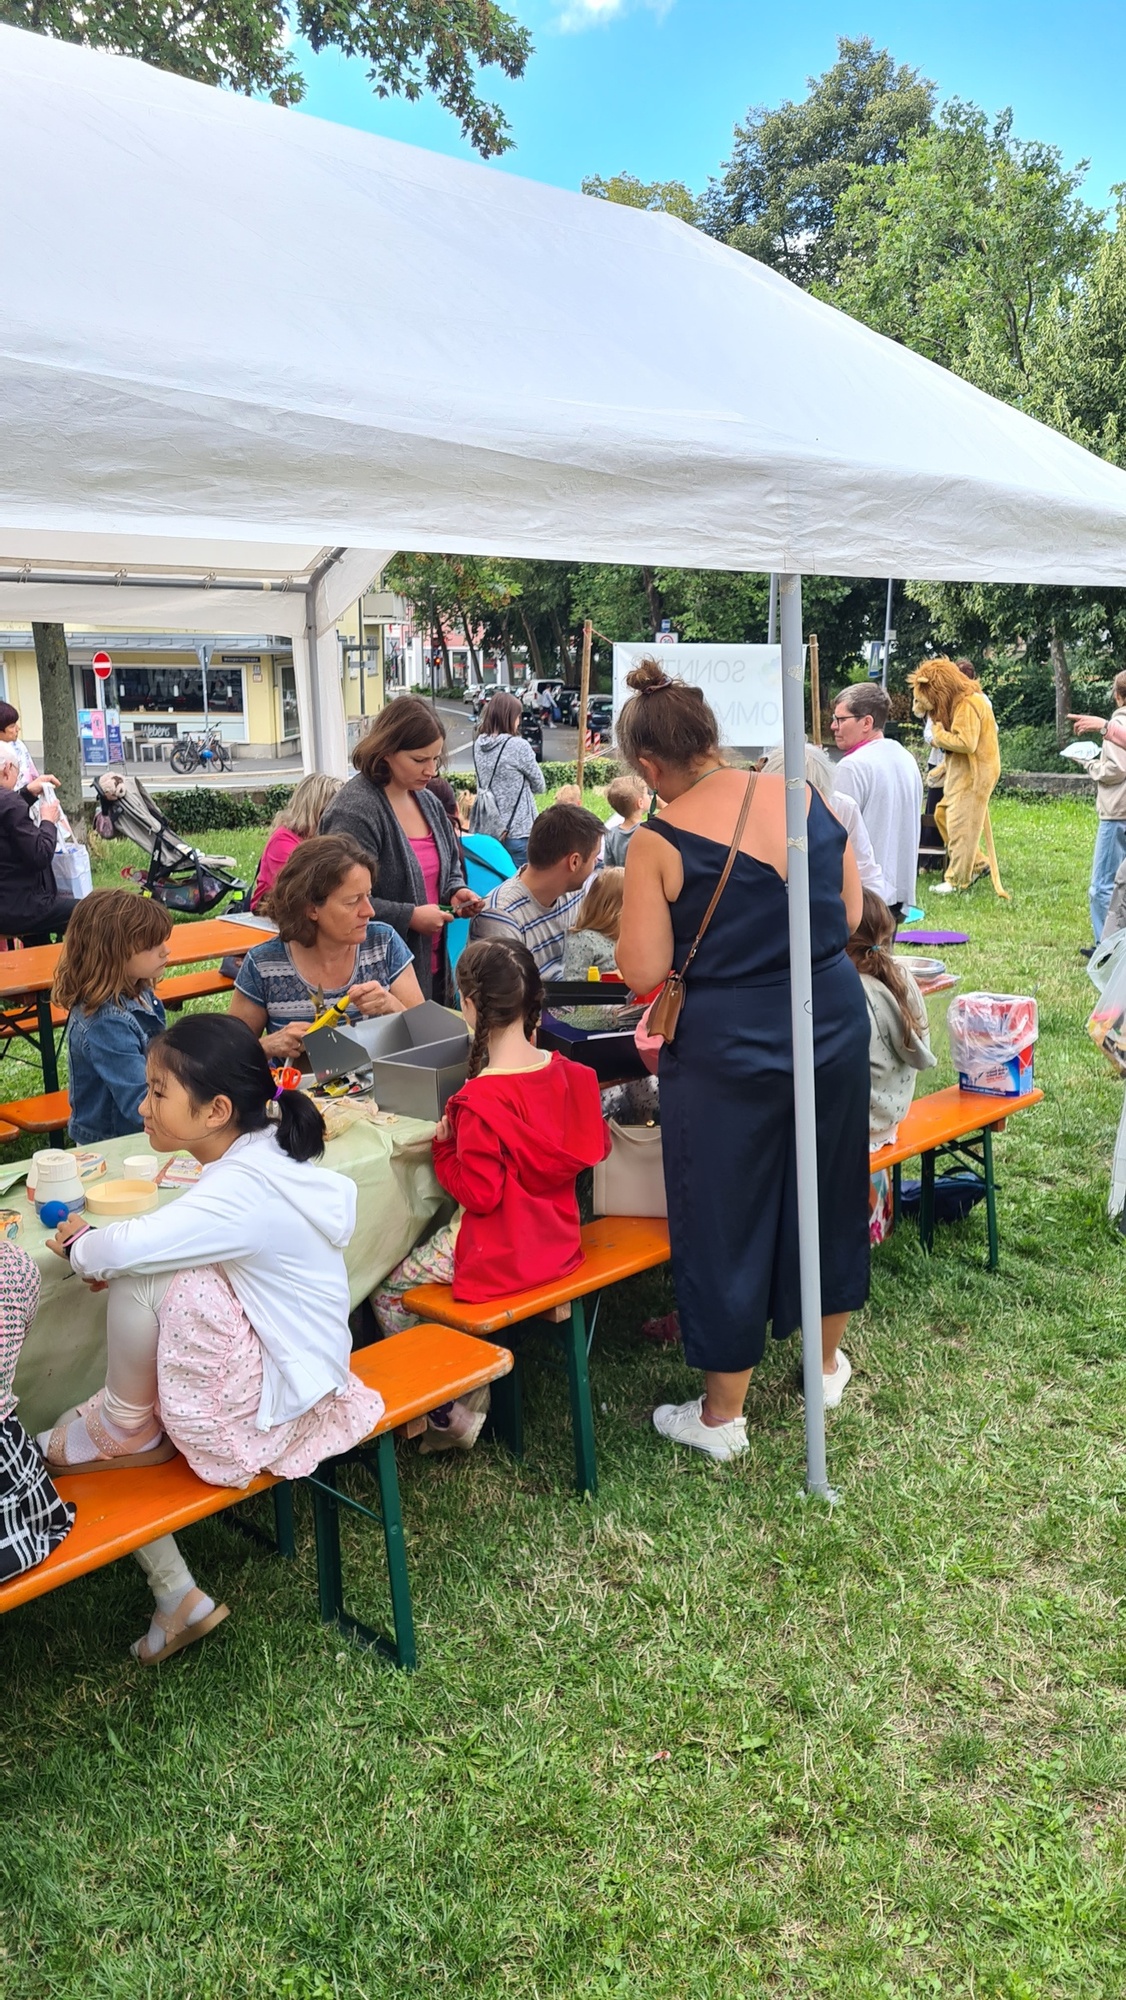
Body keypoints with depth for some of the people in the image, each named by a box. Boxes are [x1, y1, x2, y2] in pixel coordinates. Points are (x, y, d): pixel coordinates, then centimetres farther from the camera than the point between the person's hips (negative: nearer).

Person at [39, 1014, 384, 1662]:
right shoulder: (264, 1159, 2)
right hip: (277, 1369, 10)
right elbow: (167, 1242, 7)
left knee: (143, 1281, -25)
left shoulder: (245, 1191, -28)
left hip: (266, 1407, -10)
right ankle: (178, 1596, 16)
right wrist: (104, 1248, -12)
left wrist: (80, 1246, -15)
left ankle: (126, 1425, 2)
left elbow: (125, 1249, -38)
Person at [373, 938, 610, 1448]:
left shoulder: (480, 1100, -24)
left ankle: (450, 1411, 16)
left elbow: (480, 1195, -20)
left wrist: (445, 1145, -7)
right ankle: (469, 1401, 22)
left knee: (389, 1292, 9)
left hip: (499, 1252, -8)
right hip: (556, 1240, 8)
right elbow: (596, 1148, 9)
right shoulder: (569, 1074, -3)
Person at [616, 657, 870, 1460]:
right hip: (835, 1024, 5)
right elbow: (850, 916, 6)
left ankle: (722, 1414, 24)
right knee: (829, 1189, 23)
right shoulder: (808, 798, -1)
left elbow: (644, 971, -14)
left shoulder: (658, 842, -15)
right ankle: (828, 1363, 44)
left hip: (728, 1050, -5)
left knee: (727, 1217, 9)